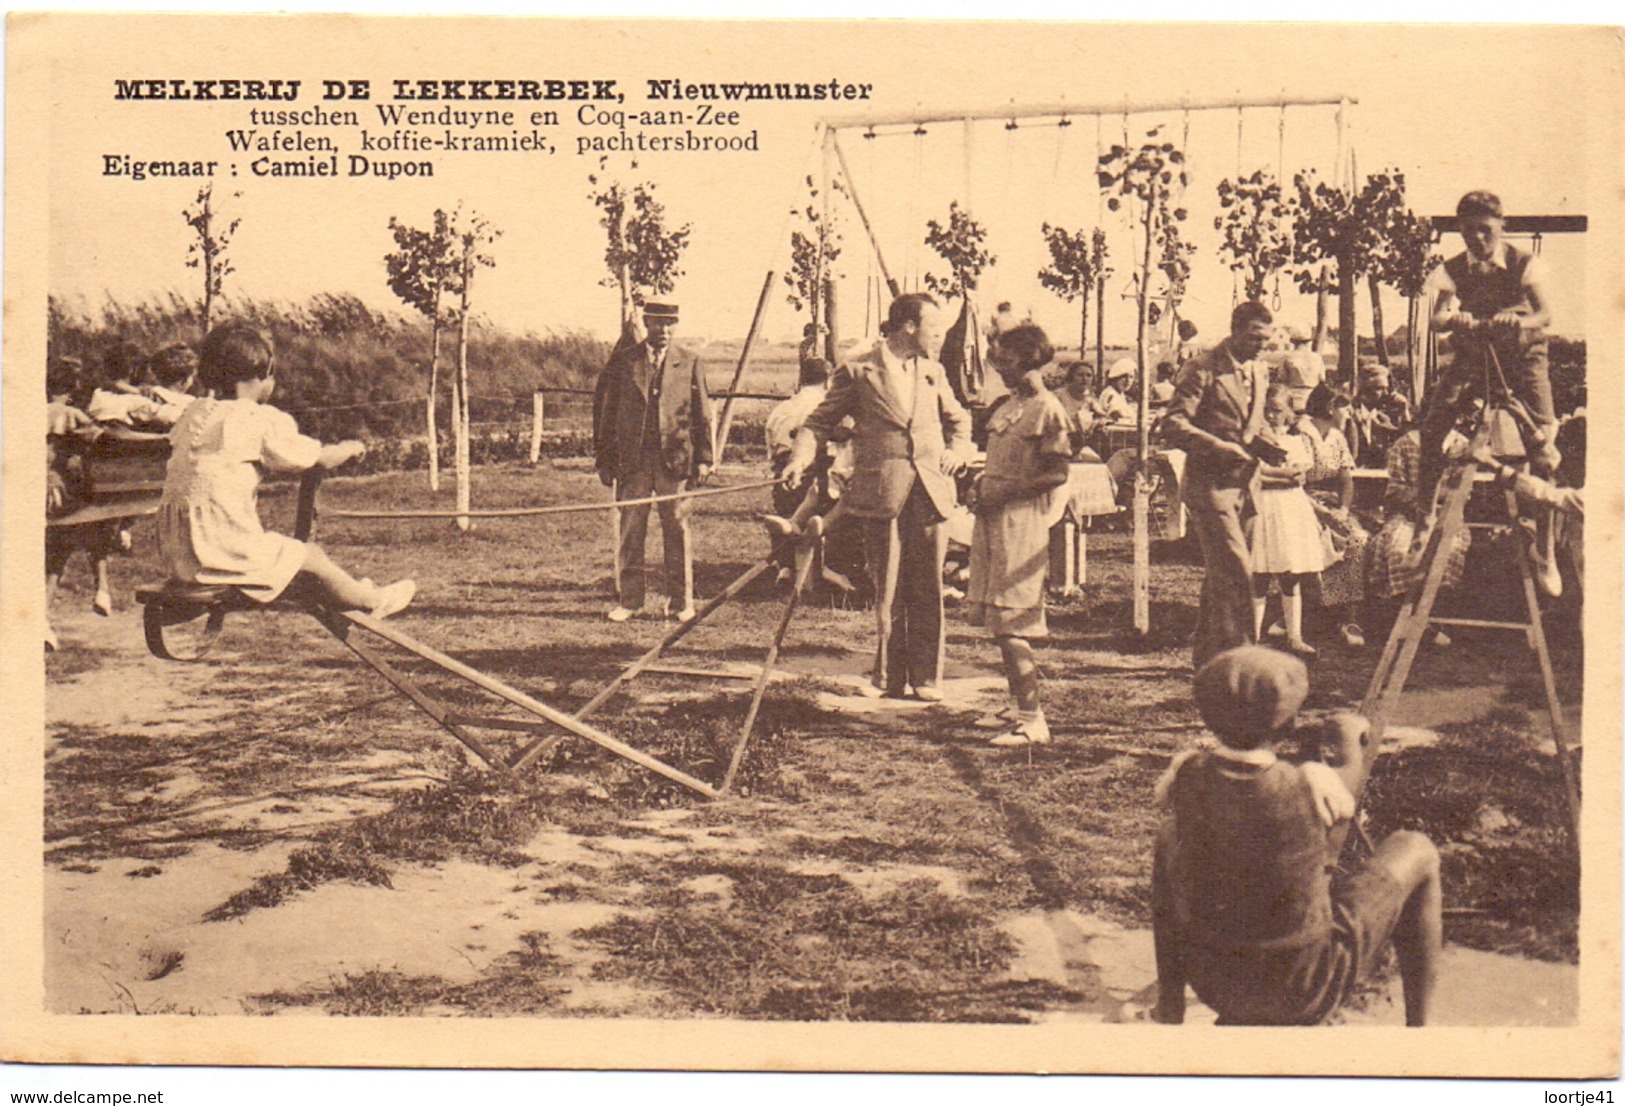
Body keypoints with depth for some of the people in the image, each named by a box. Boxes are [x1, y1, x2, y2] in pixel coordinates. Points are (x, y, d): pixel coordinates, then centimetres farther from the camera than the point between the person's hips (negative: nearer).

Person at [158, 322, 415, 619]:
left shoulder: (192, 413, 11)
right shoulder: (263, 421, -10)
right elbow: (321, 459, -3)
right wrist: (350, 449, 20)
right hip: (224, 551, -8)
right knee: (310, 557, 9)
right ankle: (371, 601, 25)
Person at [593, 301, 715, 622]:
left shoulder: (689, 365, 8)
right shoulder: (621, 362, 7)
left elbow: (702, 415, 8)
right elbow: (604, 411, 7)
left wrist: (703, 459, 1)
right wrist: (604, 459, 2)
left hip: (676, 459, 0)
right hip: (631, 460, 0)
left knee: (677, 530, 3)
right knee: (630, 532, 3)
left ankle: (680, 602, 11)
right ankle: (627, 600, 11)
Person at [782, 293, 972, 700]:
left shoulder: (934, 372, 18)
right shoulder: (858, 372, 3)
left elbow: (958, 420, 30)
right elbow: (821, 421, 3)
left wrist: (957, 451, 9)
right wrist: (801, 459, -15)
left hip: (931, 490, 4)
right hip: (881, 492, -4)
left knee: (928, 590, 4)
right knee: (887, 589, 0)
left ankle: (926, 677, 11)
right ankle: (888, 677, 11)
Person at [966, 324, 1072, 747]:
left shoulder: (1046, 409, -11)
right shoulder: (1009, 406, 16)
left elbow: (1057, 474, -16)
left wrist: (1004, 494, -18)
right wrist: (980, 487, 9)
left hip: (1022, 519, -9)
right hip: (994, 518, 9)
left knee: (1009, 624, -11)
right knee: (997, 620, 14)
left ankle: (1032, 722, -9)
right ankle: (1021, 705, 26)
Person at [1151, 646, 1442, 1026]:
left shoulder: (1187, 778, -14)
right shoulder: (1309, 792, -24)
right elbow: (1351, 776, 2)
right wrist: (1349, 737, 23)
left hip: (1208, 978, 4)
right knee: (1416, 850, 13)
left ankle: (1169, 1007, 33)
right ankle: (1418, 1022, 24)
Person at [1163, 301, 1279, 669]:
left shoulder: (1259, 372, 14)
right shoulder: (1203, 370, -11)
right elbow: (1173, 425, -18)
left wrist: (1265, 445, 5)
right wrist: (1219, 447, -25)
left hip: (1241, 483, 8)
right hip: (1209, 483, -8)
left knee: (1219, 572, 14)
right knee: (1236, 569, -13)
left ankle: (1206, 653, 23)